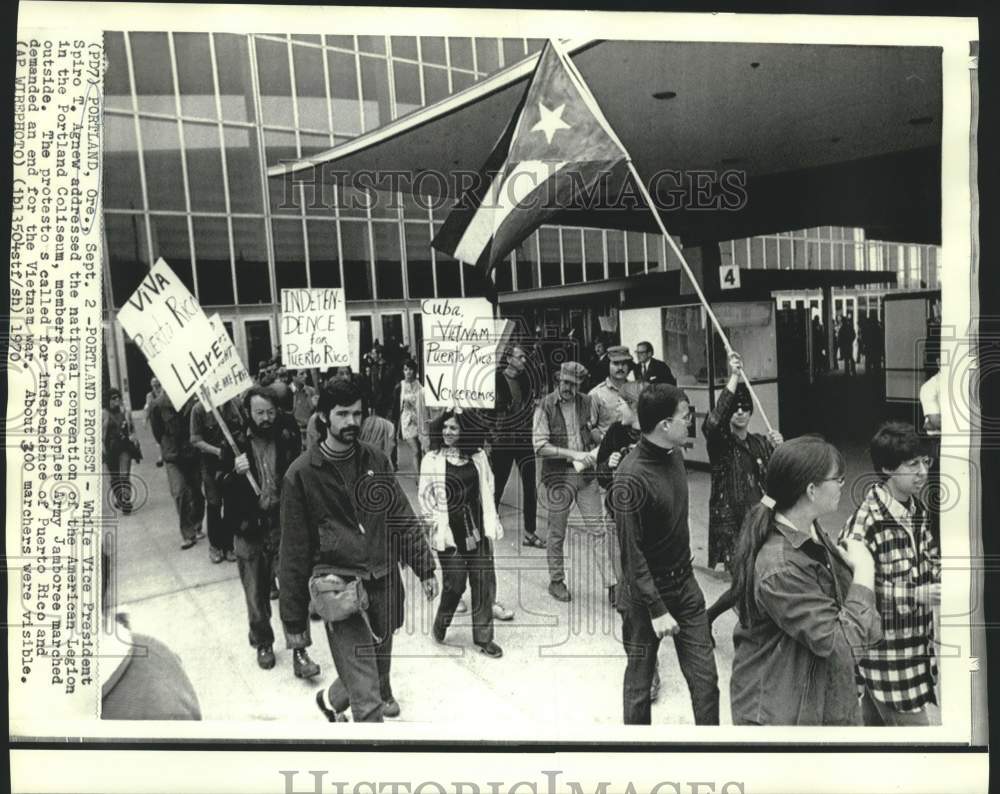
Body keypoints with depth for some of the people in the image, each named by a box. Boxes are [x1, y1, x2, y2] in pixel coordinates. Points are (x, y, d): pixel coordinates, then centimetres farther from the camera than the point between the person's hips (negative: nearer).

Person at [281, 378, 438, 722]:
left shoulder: (375, 460, 5)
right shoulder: (302, 473, -7)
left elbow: (403, 518, 10)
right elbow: (294, 551, -4)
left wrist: (425, 567, 5)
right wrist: (294, 619, -1)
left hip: (385, 581, 5)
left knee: (378, 668, 21)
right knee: (367, 700, -7)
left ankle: (332, 699, 52)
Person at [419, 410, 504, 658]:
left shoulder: (478, 456, 4)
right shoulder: (432, 460, -3)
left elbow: (488, 490, 11)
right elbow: (426, 498, 1)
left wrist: (492, 523, 7)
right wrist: (437, 524, -5)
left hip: (478, 530, 3)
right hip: (450, 533, -3)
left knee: (484, 582, 4)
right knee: (454, 583, 1)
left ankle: (483, 637, 21)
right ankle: (441, 624, 32)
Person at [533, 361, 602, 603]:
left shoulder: (587, 403, 3)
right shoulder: (545, 406, -8)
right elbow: (540, 447, -15)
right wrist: (574, 454, -21)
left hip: (586, 473, 2)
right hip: (558, 476, -2)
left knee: (599, 527, 0)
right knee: (557, 533, 9)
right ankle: (556, 581, 26)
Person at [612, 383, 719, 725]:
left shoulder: (674, 453, -1)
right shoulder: (631, 478, -25)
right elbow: (632, 554, -22)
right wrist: (657, 610, -20)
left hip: (685, 584, 7)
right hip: (645, 592, -6)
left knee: (705, 678, 9)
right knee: (639, 681, 12)